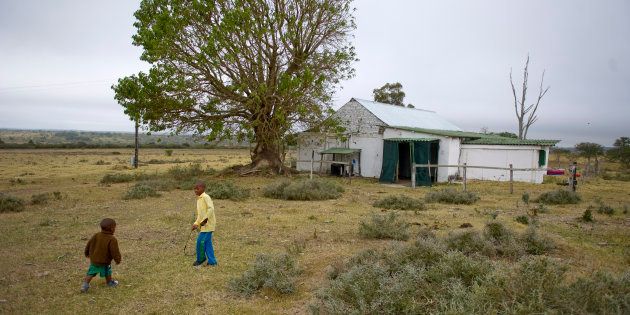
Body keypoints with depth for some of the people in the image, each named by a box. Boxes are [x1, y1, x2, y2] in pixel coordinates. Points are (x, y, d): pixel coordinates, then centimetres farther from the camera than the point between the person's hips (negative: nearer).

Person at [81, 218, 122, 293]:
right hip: (104, 262, -4)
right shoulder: (112, 240, -23)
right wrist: (118, 260, -5)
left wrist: (87, 253, 25)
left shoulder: (96, 235, -4)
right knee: (107, 272, 17)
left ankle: (85, 284, 9)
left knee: (91, 273, 17)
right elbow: (115, 251, -20)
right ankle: (110, 283, 34)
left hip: (93, 260, 4)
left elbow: (88, 244, 8)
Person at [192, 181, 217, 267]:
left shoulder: (205, 197, -12)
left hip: (208, 224, -9)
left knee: (201, 241, -6)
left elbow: (211, 208, -24)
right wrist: (196, 223, 14)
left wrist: (205, 219, -24)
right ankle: (212, 261, 16)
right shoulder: (198, 199, 16)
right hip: (203, 225, 9)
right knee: (207, 243, 10)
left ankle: (200, 259, 11)